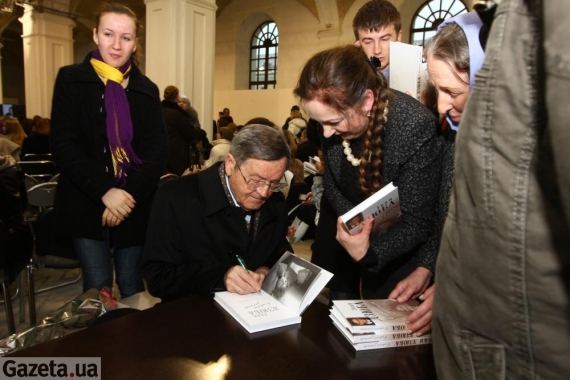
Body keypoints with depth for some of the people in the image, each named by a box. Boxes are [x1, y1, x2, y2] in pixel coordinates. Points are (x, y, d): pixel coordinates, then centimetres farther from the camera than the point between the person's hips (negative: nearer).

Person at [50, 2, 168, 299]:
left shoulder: (147, 90, 6)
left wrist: (130, 194, -14)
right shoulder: (71, 79, 1)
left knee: (131, 285, 9)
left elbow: (158, 151, -2)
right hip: (86, 204, -1)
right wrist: (104, 191, -18)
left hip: (135, 205, 2)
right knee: (97, 287, 2)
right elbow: (62, 144, -7)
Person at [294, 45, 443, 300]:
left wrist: (369, 252, -40)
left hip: (396, 246, -4)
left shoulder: (416, 128, -31)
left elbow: (418, 223, -24)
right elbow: (332, 187, -3)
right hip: (346, 229, 5)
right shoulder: (334, 116, -16)